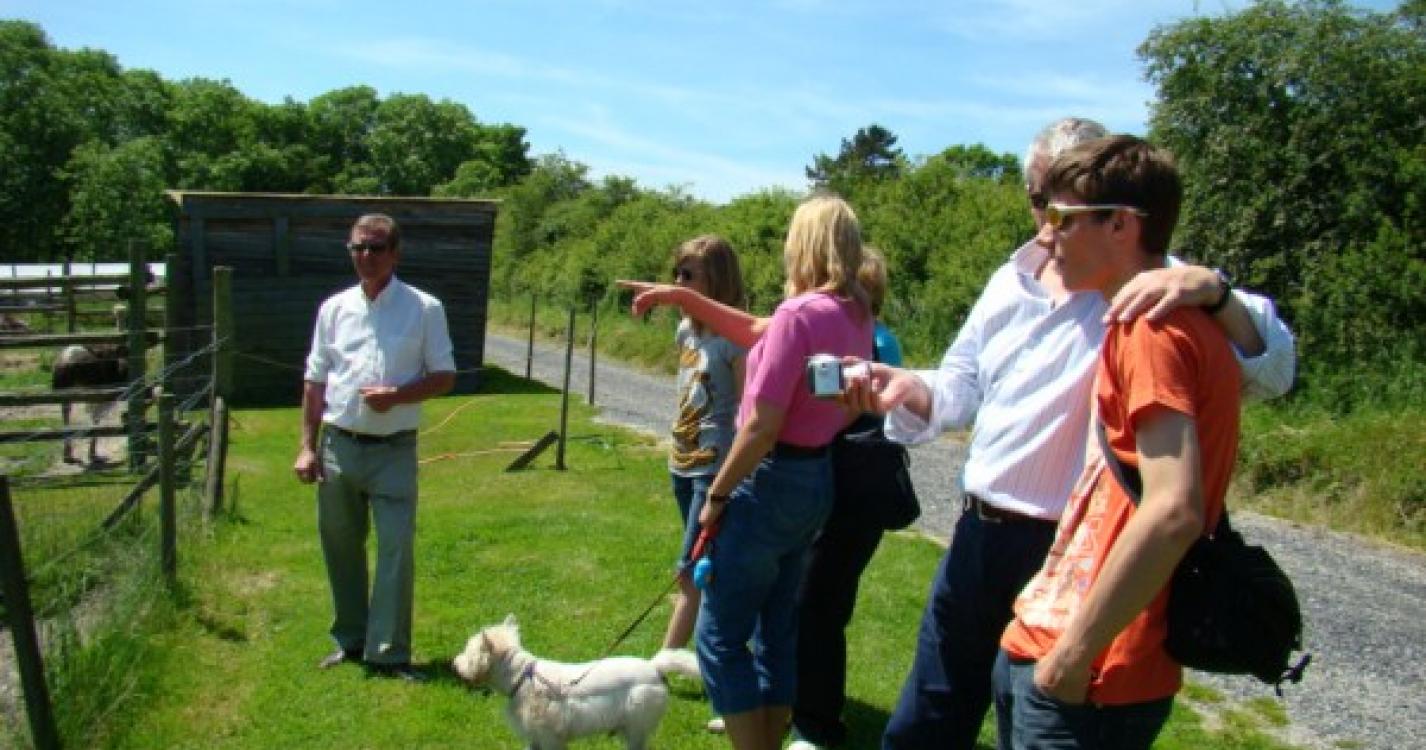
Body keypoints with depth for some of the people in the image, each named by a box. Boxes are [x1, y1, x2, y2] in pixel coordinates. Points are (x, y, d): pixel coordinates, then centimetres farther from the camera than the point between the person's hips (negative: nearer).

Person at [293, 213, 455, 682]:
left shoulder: (424, 309, -2)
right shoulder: (335, 308, 7)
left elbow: (444, 376, 1)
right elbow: (315, 379, 10)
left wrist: (398, 395, -16)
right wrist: (307, 445, 4)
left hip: (395, 449, -3)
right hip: (338, 445, 4)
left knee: (396, 548, -4)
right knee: (340, 546, 13)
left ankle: (389, 652, 6)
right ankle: (350, 640, 29)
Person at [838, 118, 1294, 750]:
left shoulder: (1154, 291, -10)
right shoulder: (1012, 280, 9)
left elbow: (1270, 370, -20)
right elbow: (961, 387, 14)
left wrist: (1214, 290, -38)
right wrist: (906, 389, -7)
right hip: (979, 535, 6)